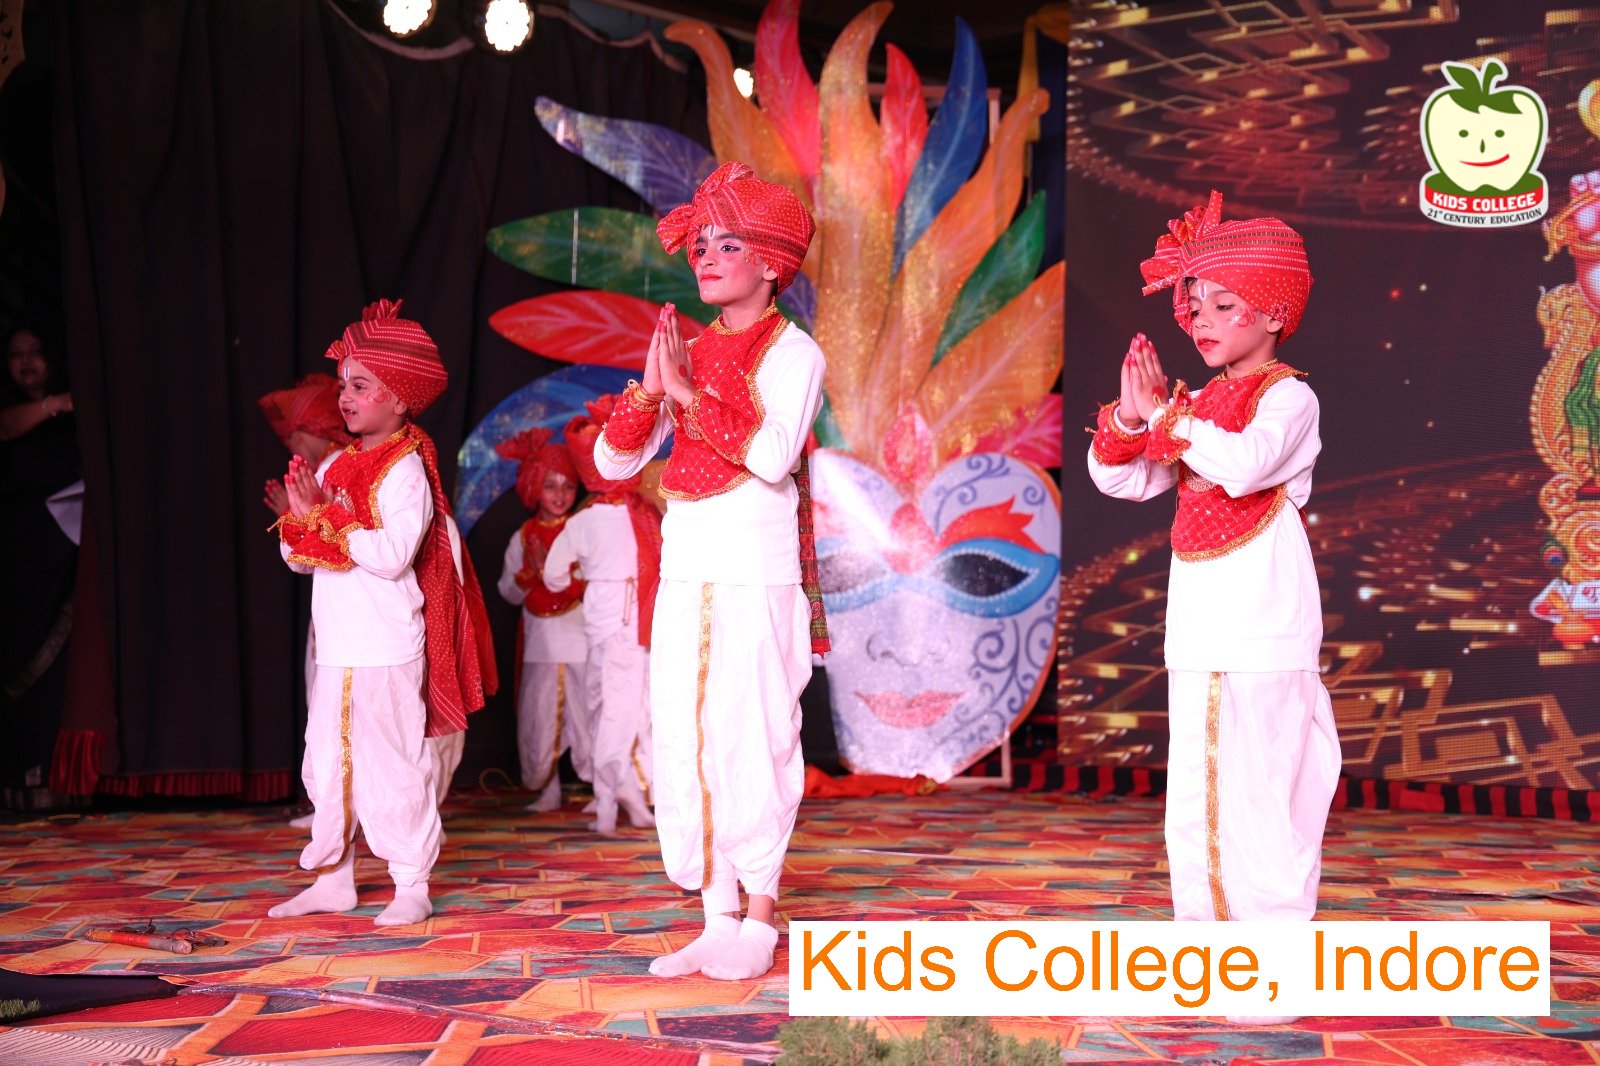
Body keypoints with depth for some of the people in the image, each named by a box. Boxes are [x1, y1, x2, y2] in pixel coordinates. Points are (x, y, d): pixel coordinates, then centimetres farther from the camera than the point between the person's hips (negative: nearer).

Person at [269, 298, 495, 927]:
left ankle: (411, 887, 5)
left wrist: (326, 519, -17)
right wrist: (302, 517, -6)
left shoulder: (406, 470, -8)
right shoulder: (335, 468, 14)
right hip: (335, 651, 8)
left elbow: (393, 554, -22)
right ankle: (333, 879, 22)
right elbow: (297, 558, 14)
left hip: (386, 654, -8)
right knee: (326, 765, 11)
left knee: (391, 766, -4)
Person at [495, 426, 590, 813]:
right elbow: (509, 591, 8)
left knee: (587, 715, -6)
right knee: (538, 718, 3)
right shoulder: (523, 537, 10)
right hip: (540, 643, 3)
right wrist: (530, 573, -9)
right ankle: (546, 791, 14)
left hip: (582, 640, -3)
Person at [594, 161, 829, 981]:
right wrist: (650, 389, -8)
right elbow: (612, 461, 9)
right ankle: (717, 919, 13)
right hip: (685, 570, 6)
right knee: (683, 741, 5)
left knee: (750, 738, -5)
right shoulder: (685, 353, 15)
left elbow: (775, 453, -18)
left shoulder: (792, 352, -1)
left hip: (755, 573, -6)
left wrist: (690, 392, -15)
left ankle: (758, 920, 4)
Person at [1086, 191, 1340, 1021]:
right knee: (1193, 793, 11)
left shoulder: (1287, 398, -5)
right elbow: (1120, 479, 12)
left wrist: (1164, 415, -18)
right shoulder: (1196, 406, 16)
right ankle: (1205, 937, 20)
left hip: (1265, 633, -7)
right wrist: (1130, 416, -6)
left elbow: (1245, 462, -25)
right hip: (1197, 630, 7)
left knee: (1261, 789, -6)